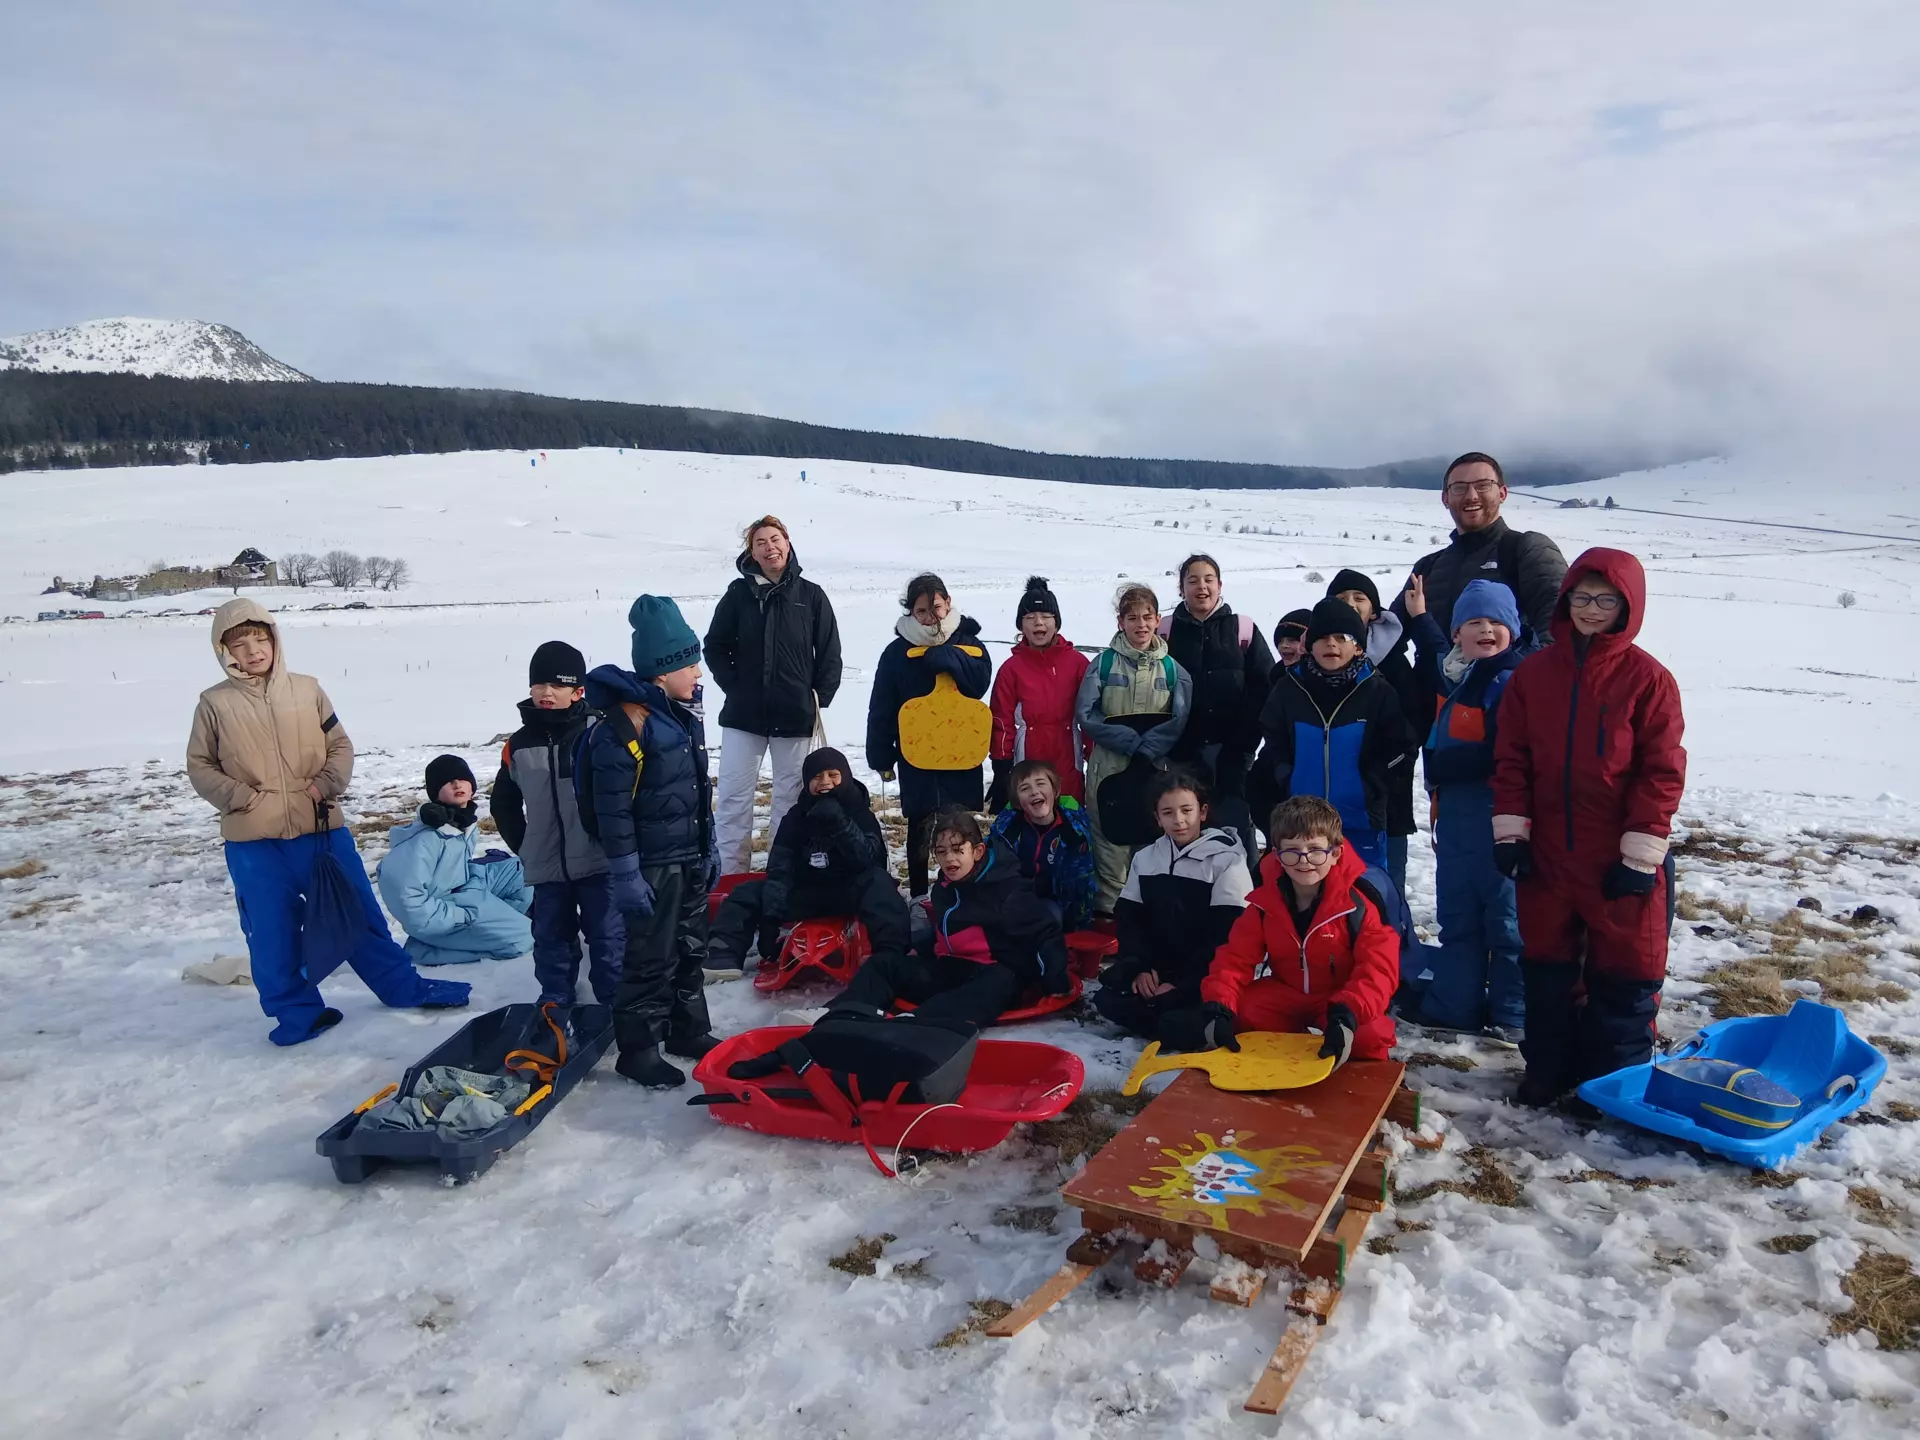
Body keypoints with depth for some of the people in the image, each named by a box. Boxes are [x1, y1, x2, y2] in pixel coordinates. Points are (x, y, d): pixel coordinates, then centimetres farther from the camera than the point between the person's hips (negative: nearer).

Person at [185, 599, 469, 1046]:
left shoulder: (307, 690, 2)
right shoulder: (215, 704, -1)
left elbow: (341, 745, 8)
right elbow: (200, 766, 5)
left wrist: (326, 783, -9)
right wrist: (239, 796, -9)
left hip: (322, 829, 1)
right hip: (254, 844, 0)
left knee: (359, 914, 9)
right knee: (272, 932, 7)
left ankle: (403, 985, 23)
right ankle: (297, 1009, 24)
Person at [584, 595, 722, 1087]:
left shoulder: (685, 714, 7)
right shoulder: (623, 723, -20)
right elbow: (612, 807, -20)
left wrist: (709, 848, 18)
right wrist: (625, 874, -19)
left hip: (690, 859, 8)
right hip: (651, 866, -8)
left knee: (692, 949, 18)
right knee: (651, 958, 1)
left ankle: (689, 1030, 34)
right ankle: (637, 1048, 16)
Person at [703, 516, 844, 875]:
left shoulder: (811, 595, 0)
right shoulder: (739, 593, 0)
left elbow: (830, 655, 4)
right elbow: (715, 646, 7)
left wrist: (819, 699, -1)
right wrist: (734, 687, -2)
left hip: (796, 717, 0)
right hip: (744, 714, 0)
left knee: (791, 796, 9)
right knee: (733, 796, 2)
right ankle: (731, 873, 11)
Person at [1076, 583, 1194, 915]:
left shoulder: (1172, 669, 7)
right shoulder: (1104, 662, 2)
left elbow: (1179, 720, -2)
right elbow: (1087, 715, -5)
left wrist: (1145, 749, -13)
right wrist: (1131, 739, -13)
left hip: (1155, 772, 1)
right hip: (1109, 769, -1)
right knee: (1112, 851, -2)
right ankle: (1108, 914, 6)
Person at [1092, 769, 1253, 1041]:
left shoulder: (1227, 860, -6)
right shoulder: (1144, 859, 10)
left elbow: (1225, 936, -12)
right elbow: (1130, 921, 8)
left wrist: (1181, 982, -18)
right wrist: (1139, 968, -10)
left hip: (1204, 978, -5)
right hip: (1157, 970, 5)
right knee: (1107, 1000, -22)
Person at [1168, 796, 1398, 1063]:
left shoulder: (1359, 903, -17)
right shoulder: (1264, 902, -7)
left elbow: (1377, 969, -23)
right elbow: (1236, 958, -9)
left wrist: (1348, 1015, -41)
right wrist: (1218, 1010, -26)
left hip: (1341, 1002, -2)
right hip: (1284, 998, 3)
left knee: (1368, 1037, -34)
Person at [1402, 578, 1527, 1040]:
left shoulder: (1512, 681, -15)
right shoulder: (1457, 673, 12)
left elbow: (1502, 755, -23)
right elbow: (1436, 655, 38)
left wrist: (1440, 765, -15)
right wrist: (1420, 616, 40)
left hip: (1494, 815, -9)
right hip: (1454, 811, 9)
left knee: (1506, 916, 1)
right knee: (1456, 914, 15)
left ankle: (1514, 1014, 12)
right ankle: (1453, 1003, 25)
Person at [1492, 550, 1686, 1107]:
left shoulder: (1647, 678, -7)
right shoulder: (1533, 673, 3)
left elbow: (1662, 772, -8)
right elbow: (1511, 758, 4)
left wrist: (1641, 852, -12)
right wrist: (1510, 830, -2)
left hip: (1620, 859, -3)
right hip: (1546, 852, 3)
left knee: (1623, 969, 7)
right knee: (1546, 965, 14)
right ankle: (1548, 1068, 29)